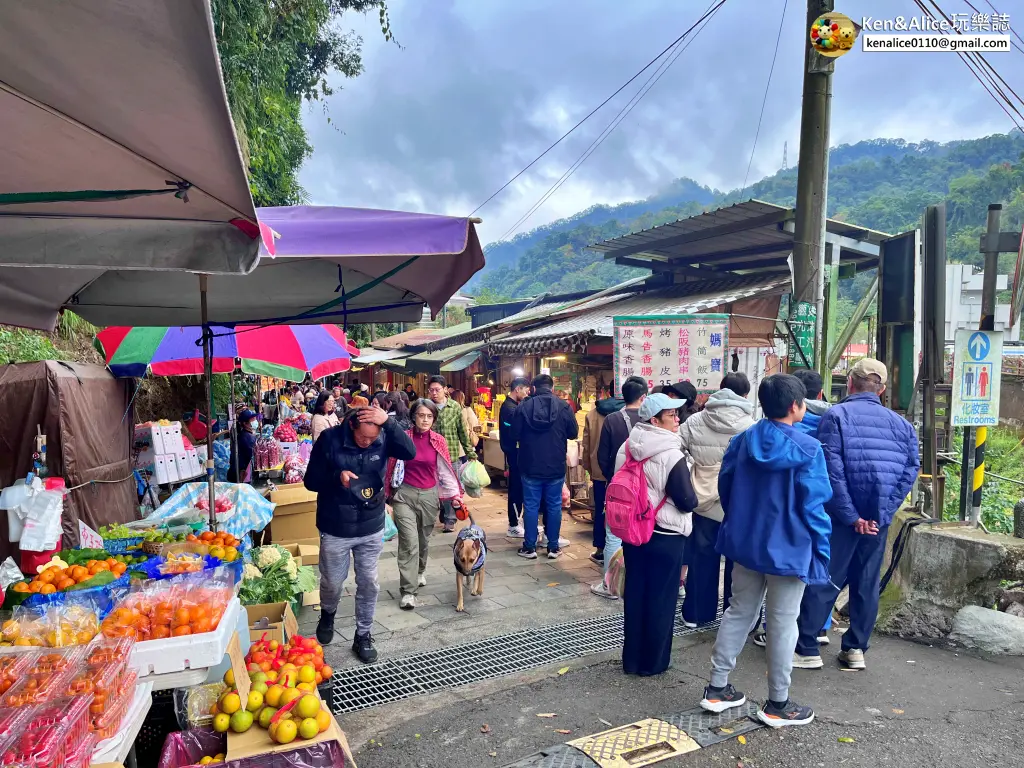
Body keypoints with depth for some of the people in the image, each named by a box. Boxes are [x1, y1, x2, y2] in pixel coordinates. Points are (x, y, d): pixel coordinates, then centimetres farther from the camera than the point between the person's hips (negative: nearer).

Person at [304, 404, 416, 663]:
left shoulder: (384, 438, -12)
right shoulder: (329, 440, -17)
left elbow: (410, 452, -30)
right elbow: (310, 481, -11)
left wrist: (389, 422, -40)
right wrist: (337, 476, -30)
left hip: (372, 528, 2)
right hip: (336, 530, -1)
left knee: (369, 584, 12)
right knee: (332, 583, 16)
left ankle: (363, 636, 32)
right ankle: (327, 615, 49)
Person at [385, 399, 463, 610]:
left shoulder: (439, 441, 0)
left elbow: (445, 471, 2)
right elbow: (391, 467, 2)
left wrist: (455, 494, -7)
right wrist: (389, 492, 5)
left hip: (429, 496, 3)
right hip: (405, 495, -2)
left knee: (423, 539, 17)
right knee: (409, 542, -10)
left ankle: (419, 572, 44)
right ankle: (408, 591, -6)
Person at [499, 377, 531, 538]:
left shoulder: (509, 405, 13)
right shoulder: (510, 408, -19)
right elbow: (515, 433, -23)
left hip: (514, 452, 10)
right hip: (515, 453, -10)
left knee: (517, 487, 16)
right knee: (517, 488, -3)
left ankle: (516, 520, 26)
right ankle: (514, 526, 5)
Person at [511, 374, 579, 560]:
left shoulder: (523, 406, -7)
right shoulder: (563, 406, -6)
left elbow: (515, 435, -3)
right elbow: (574, 433, 2)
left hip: (530, 466, 0)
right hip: (556, 467, 1)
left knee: (531, 506, 7)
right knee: (554, 506, 10)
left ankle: (529, 547, 13)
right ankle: (553, 547, 16)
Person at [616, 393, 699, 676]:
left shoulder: (626, 448, 1)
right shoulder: (671, 455, -20)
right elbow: (688, 501, -18)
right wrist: (689, 498, 3)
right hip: (665, 536, -6)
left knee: (634, 593, 15)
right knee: (661, 598, 8)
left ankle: (631, 659, 26)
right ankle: (653, 662, 21)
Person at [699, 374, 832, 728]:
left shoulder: (742, 441, 0)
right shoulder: (808, 449, -16)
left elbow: (725, 488, 8)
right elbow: (814, 507, -15)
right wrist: (821, 552, -4)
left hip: (745, 544, 5)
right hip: (789, 549, -5)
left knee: (738, 613, 17)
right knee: (782, 624, 8)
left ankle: (716, 689, 24)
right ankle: (777, 704, 22)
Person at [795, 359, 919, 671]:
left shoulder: (836, 415, -6)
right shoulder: (900, 423, 8)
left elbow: (832, 469, -15)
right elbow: (911, 468, 0)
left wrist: (851, 516, -10)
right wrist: (884, 511, -4)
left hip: (842, 516, -4)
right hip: (879, 518, 4)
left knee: (823, 581, 3)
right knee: (867, 584, 14)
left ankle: (807, 649, 8)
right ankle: (856, 649, 23)